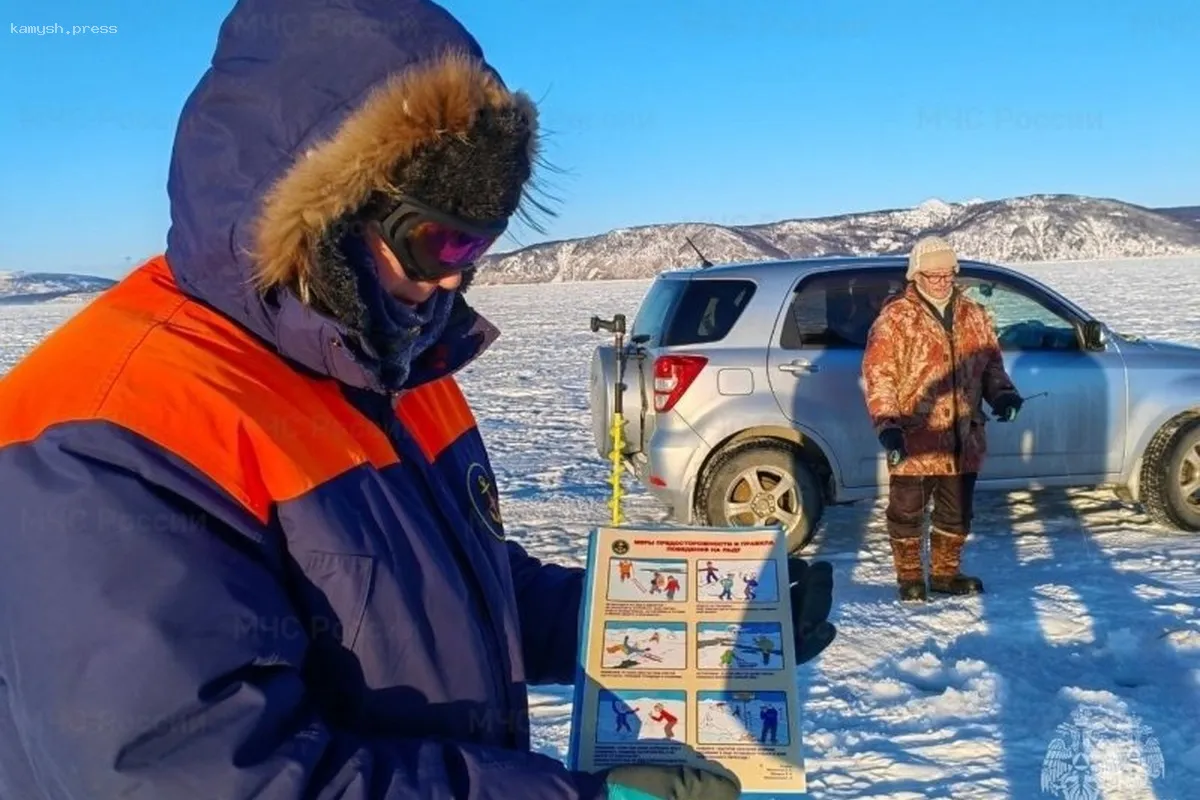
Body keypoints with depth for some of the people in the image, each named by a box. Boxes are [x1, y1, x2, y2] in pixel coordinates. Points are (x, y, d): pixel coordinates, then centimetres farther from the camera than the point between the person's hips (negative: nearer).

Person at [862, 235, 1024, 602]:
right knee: (907, 513, 6)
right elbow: (878, 376, -11)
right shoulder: (895, 318, -8)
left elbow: (991, 363, 18)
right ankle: (910, 577, 22)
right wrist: (887, 424, -21)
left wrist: (1002, 393, -3)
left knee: (956, 513, 16)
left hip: (963, 440, 5)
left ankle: (946, 573, 33)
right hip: (914, 440, -5)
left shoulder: (973, 316, 10)